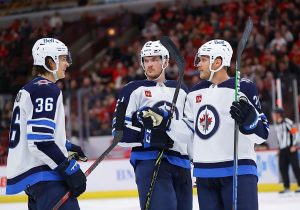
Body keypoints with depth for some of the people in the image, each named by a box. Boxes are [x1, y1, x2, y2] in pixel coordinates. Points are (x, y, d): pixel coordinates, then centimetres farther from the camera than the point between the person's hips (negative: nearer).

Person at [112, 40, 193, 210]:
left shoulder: (180, 90, 18)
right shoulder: (134, 90, 2)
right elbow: (120, 130, -4)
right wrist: (148, 136, -17)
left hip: (181, 162, 6)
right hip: (149, 161, -6)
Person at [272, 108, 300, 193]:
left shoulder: (287, 122, -9)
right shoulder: (276, 125, 16)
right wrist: (279, 148, 20)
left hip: (290, 148, -8)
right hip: (282, 150, 8)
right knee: (282, 168, 3)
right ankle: (286, 187, 8)